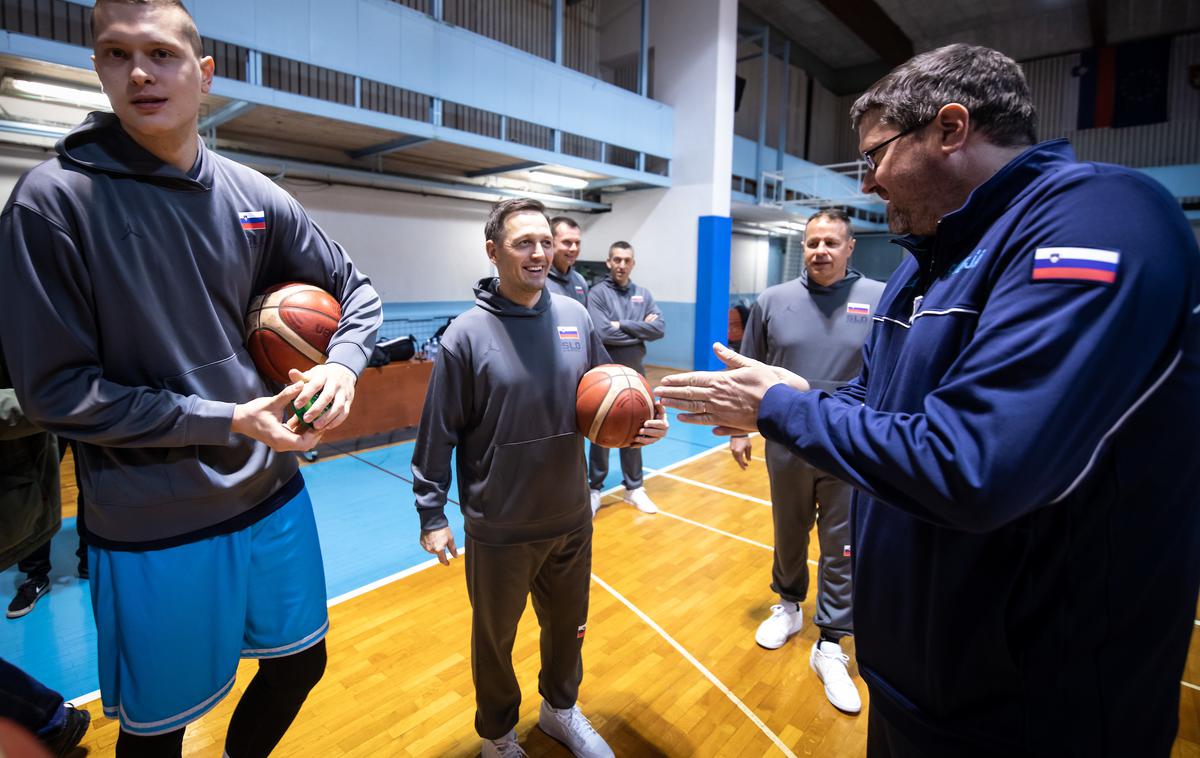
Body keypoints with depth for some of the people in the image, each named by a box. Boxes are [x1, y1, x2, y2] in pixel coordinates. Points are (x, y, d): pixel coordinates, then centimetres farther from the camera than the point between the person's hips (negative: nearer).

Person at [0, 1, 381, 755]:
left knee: (301, 664, 22)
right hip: (151, 525, -3)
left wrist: (342, 366, -12)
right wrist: (225, 419, -18)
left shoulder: (257, 199, 0)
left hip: (272, 495, 4)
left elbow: (358, 292, 7)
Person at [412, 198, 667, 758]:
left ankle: (560, 708, 54)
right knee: (495, 640, 20)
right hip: (499, 530, -3)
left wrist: (639, 421, -11)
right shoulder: (468, 334, -14)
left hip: (572, 519, 4)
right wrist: (431, 513, -7)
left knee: (568, 626, 24)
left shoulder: (575, 318, -2)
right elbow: (438, 434, -10)